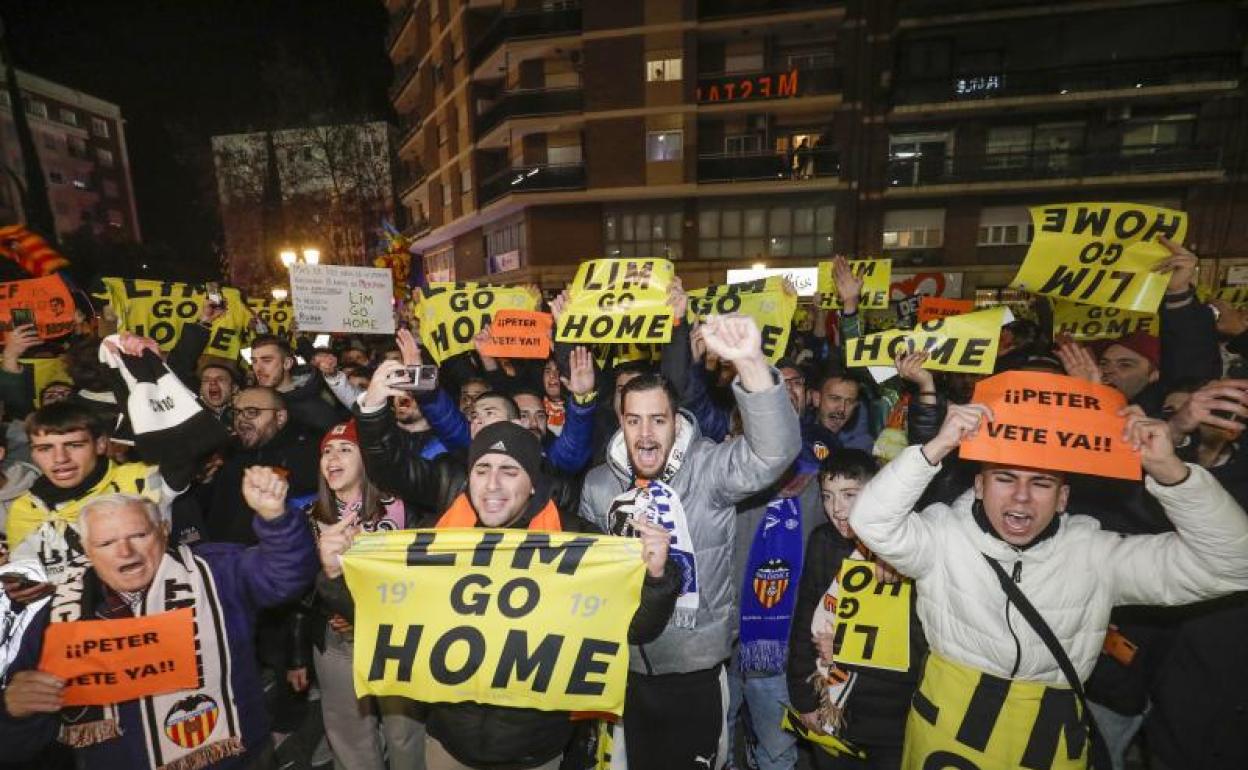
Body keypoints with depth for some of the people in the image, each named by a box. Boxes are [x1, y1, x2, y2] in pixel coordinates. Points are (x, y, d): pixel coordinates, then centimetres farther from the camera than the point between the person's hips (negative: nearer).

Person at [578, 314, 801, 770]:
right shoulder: (599, 484, -3)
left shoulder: (707, 469, -17)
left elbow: (774, 451, -37)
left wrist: (750, 362, -50)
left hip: (696, 671, -4)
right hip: (626, 668, 4)